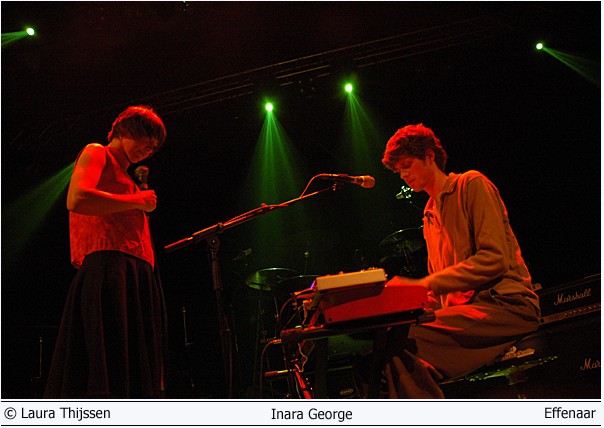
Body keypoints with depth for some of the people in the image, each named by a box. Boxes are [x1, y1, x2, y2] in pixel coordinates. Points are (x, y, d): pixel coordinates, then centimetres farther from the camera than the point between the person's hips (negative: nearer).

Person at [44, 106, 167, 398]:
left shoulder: (125, 178, 33)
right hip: (107, 269, -9)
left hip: (139, 276, 9)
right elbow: (77, 200, -12)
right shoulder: (96, 154, 10)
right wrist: (138, 201, -4)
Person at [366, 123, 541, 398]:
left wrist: (422, 284, -17)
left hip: (506, 304, -7)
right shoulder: (429, 216, 26)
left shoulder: (472, 184, 2)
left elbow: (495, 259, -12)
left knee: (400, 340, -29)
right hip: (461, 310, 7)